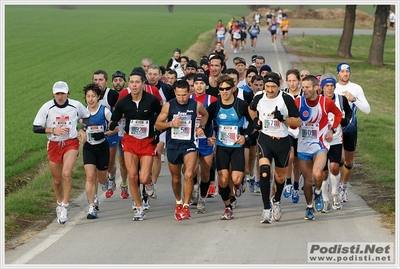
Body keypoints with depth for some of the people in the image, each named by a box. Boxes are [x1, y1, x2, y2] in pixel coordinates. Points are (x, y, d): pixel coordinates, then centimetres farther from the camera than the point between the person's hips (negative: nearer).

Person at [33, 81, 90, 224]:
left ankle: (65, 205, -13)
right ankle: (59, 203, 38)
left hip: (71, 143, -1)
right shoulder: (47, 107, -7)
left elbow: (87, 116, 17)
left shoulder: (76, 105, -4)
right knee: (57, 180, 11)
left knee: (66, 173, -23)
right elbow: (36, 128, -6)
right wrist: (53, 130, -19)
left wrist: (83, 129, -1)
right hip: (54, 145, 2)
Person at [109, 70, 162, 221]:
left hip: (148, 142, -2)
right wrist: (113, 125, -18)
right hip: (130, 141, 2)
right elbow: (113, 120, 4)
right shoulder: (123, 102, -6)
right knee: (132, 177, -4)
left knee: (143, 179, -10)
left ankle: (149, 183, 29)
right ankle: (139, 208, 14)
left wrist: (158, 132, -2)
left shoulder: (152, 100, -11)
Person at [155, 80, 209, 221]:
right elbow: (157, 124, 1)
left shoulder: (196, 105, -5)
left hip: (189, 145, -1)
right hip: (173, 146, 1)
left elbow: (205, 114, 19)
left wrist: (201, 127, 3)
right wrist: (171, 124, -16)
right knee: (176, 179, 15)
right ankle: (178, 203, 41)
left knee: (189, 175, -23)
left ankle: (186, 206, -14)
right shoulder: (168, 106, -6)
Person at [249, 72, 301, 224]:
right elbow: (251, 109, 24)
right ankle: (267, 209, -19)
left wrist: (283, 118, -22)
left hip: (282, 141, 0)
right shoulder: (259, 99, -1)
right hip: (265, 139, 0)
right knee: (264, 172, -23)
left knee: (280, 177, 14)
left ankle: (277, 201, 46)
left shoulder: (286, 100, -9)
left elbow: (298, 122, -6)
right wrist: (255, 120, 7)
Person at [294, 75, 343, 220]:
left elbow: (338, 114, 10)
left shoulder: (326, 102, -9)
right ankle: (309, 207, 31)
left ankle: (318, 193, 6)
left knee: (317, 174, -26)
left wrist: (332, 129, -1)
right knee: (307, 181, 9)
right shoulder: (298, 102, -8)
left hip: (320, 145, -2)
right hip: (303, 147, 2)